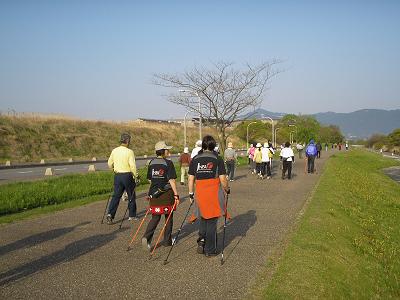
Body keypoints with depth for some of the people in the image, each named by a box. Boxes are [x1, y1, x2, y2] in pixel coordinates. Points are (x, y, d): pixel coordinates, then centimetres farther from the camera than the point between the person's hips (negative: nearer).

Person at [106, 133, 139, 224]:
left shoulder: (114, 151, 3)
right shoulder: (129, 152, -13)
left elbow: (109, 164, 11)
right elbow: (132, 166, -17)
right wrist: (136, 176, -4)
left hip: (117, 175, 4)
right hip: (127, 175, -4)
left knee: (116, 196, 8)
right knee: (131, 196, 11)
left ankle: (110, 214, -5)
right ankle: (132, 215, 20)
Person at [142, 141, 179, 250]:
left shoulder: (151, 163, 6)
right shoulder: (168, 163, -11)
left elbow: (150, 180, 12)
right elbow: (171, 180, -14)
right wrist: (176, 195, -11)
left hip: (154, 193, 5)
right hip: (167, 193, -4)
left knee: (155, 217, 8)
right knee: (169, 217, 11)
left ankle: (146, 237, -12)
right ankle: (167, 240, 19)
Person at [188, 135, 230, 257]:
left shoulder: (195, 160, 4)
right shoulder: (218, 159, -5)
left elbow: (191, 179, 6)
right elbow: (222, 180, -7)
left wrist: (191, 193, 15)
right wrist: (227, 189, 10)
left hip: (200, 193, 3)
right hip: (214, 193, -3)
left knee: (203, 218, 22)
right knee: (212, 221, 6)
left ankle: (201, 240, 6)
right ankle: (210, 250, 14)